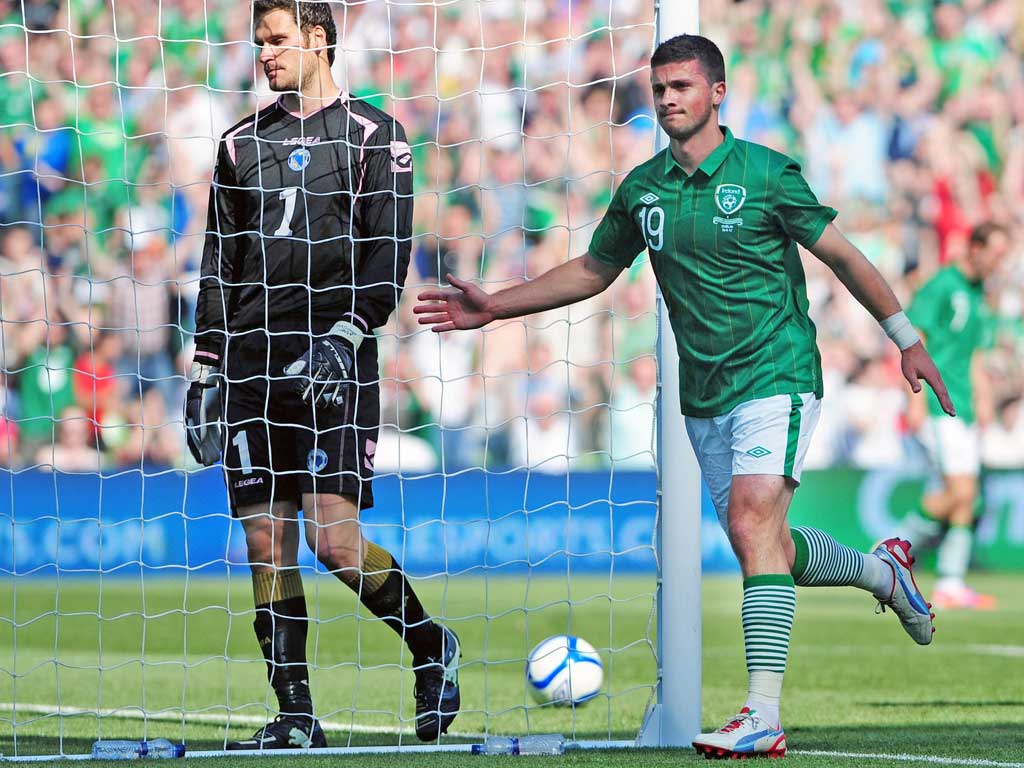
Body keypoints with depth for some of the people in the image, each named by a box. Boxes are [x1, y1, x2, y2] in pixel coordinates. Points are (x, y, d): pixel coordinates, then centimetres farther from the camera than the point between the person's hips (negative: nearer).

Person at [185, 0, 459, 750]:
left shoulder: (373, 136, 2)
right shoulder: (243, 143, 17)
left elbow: (388, 254, -4)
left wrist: (346, 333, -16)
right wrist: (207, 366, 13)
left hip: (334, 361, -5)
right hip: (253, 364, 5)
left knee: (335, 537, -14)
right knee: (265, 542, -1)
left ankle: (432, 648, 10)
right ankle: (296, 718, 4)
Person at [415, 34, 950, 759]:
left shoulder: (765, 173, -8)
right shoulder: (642, 188, 6)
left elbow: (841, 253, -1)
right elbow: (592, 270, 19)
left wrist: (908, 339, 1)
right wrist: (494, 307, 14)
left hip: (775, 375, -6)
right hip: (704, 397, 6)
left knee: (753, 520, -23)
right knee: (767, 548, 11)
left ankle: (764, 714, -28)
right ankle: (885, 572, 41)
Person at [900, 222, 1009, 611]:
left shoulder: (977, 295, 19)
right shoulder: (941, 286, -8)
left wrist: (984, 399, 15)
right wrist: (917, 400, -17)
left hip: (963, 408, 9)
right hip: (937, 407, -9)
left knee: (966, 496, 3)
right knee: (959, 491, -16)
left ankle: (951, 585, 5)